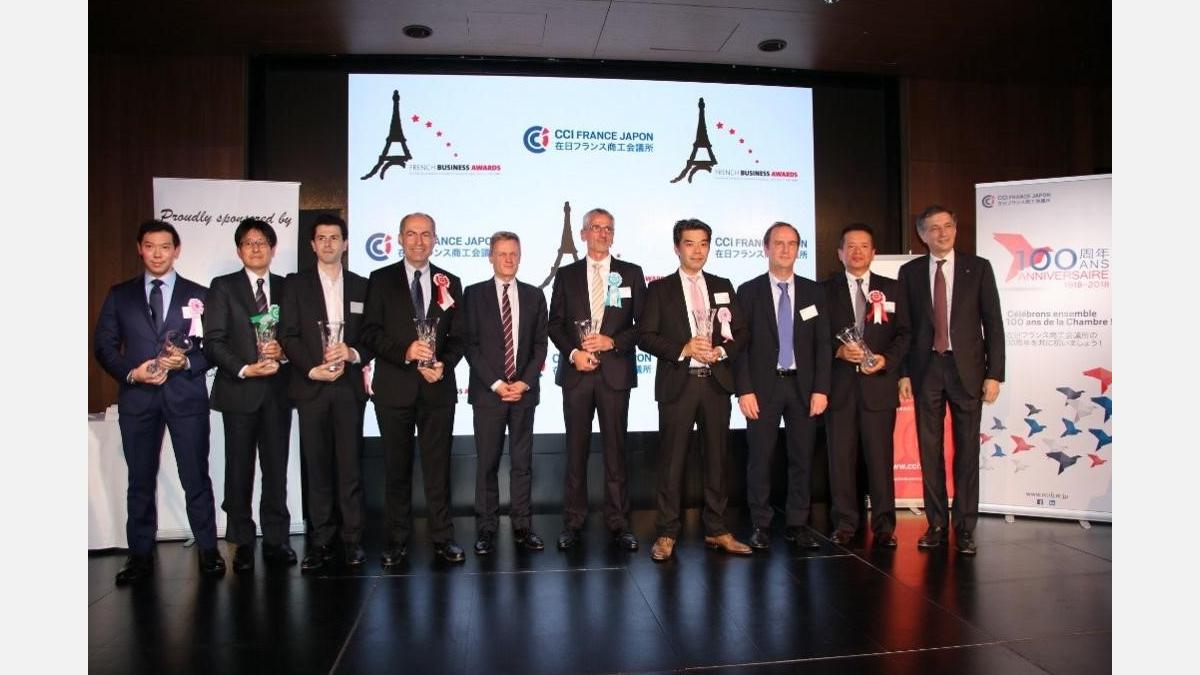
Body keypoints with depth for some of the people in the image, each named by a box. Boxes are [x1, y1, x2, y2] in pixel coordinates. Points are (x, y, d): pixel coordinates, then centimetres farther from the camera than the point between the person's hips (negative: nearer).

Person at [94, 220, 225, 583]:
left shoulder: (199, 295, 6)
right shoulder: (119, 295, 10)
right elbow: (104, 345, 7)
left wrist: (186, 362, -14)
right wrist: (132, 372, -9)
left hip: (186, 394, -2)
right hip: (136, 396, 2)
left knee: (196, 477, 1)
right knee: (140, 479, 9)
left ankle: (208, 550, 12)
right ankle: (141, 555, 19)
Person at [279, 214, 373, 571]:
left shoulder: (361, 286, 11)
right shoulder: (296, 284, 8)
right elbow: (288, 335, 1)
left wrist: (353, 353, -10)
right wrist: (313, 369, -10)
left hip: (349, 386, 1)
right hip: (311, 386, 0)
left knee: (350, 465, 0)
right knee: (316, 466, 3)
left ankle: (352, 539, 8)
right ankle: (321, 540, 10)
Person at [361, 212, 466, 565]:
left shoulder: (450, 282, 10)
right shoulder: (381, 280, 4)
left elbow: (458, 336, 8)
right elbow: (370, 332, -3)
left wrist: (444, 364, -10)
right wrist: (405, 351, -18)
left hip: (438, 387, 1)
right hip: (394, 388, -1)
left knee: (438, 466, 5)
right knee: (396, 467, 8)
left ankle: (442, 537, 15)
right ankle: (397, 540, 18)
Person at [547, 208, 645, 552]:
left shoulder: (631, 274, 7)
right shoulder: (566, 275, 10)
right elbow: (555, 324, 7)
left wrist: (612, 342, -11)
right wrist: (573, 353, -9)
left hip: (615, 372, -1)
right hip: (576, 372, 1)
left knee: (615, 449, 3)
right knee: (576, 449, 6)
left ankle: (618, 523, 11)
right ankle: (573, 521, 15)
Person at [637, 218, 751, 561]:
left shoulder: (723, 286, 13)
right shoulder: (660, 288, 3)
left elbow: (741, 333, 12)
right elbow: (645, 336, -3)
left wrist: (721, 350, -8)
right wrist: (683, 349, -15)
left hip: (716, 382, 3)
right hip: (677, 383, -3)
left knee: (717, 457, 8)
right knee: (671, 460, 0)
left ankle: (716, 530, 19)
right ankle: (666, 533, 9)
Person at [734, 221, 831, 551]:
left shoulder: (813, 291, 8)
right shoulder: (749, 292, 1)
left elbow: (822, 343, 5)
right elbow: (739, 345, -2)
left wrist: (821, 389, -3)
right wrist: (744, 390, -9)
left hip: (803, 386, 2)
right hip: (763, 387, -2)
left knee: (802, 457, 6)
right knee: (759, 458, 1)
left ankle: (797, 524, 17)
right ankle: (760, 525, 12)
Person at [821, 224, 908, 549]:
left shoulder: (891, 289, 12)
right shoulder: (826, 290, 8)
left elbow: (903, 334, 8)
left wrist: (886, 359, -8)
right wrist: (839, 351, -12)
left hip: (878, 383, 0)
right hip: (839, 385, 0)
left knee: (880, 455, 1)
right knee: (841, 457, 3)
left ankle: (884, 525, 11)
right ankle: (844, 523, 14)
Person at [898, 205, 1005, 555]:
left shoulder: (978, 268, 3)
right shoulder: (910, 272, 7)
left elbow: (993, 323, 1)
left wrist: (994, 373, -5)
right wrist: (904, 373, 0)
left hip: (966, 368, -1)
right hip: (926, 368, 1)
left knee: (967, 449, 2)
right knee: (929, 449, 5)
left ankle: (965, 527, 11)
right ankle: (936, 524, 15)